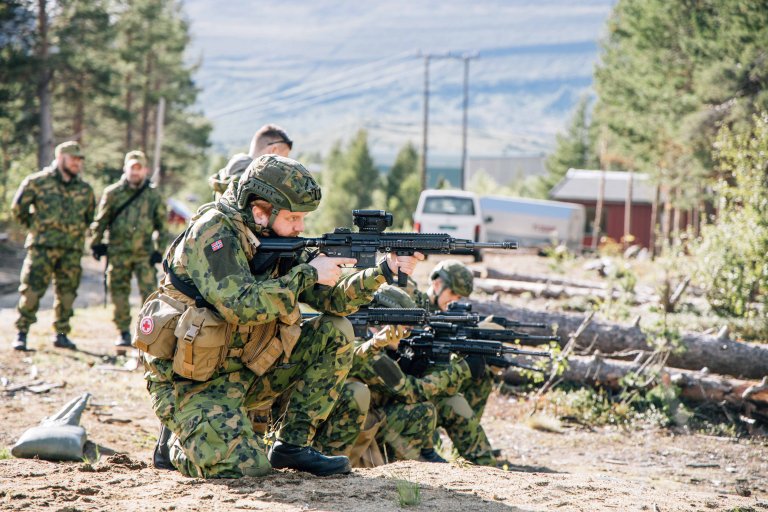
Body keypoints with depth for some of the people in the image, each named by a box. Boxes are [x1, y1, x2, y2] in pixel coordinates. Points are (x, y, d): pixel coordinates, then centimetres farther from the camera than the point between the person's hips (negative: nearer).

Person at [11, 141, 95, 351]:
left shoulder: (84, 189, 10)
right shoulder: (37, 182, -2)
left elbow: (91, 216, 25)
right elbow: (18, 208, 5)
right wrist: (35, 226, 9)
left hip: (72, 250, 4)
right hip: (42, 247, -4)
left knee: (67, 293, 6)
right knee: (31, 290, -7)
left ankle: (61, 334, 17)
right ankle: (21, 334, -1)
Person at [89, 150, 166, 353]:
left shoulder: (154, 195, 5)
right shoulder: (112, 193, 3)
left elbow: (162, 224, 10)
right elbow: (100, 221, 9)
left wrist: (160, 250, 4)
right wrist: (96, 243, 5)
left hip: (145, 252, 0)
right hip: (118, 252, 1)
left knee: (150, 294, -9)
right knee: (119, 293, 4)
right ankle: (124, 333, 15)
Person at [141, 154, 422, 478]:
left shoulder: (280, 242, 4)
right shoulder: (214, 230, -20)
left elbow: (331, 299, 5)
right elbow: (241, 305, -32)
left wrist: (384, 271, -9)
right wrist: (307, 273, -23)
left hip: (244, 370, 8)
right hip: (190, 384, -8)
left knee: (335, 334, -1)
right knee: (246, 466, -24)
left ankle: (292, 445, 3)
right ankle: (175, 442, 7)